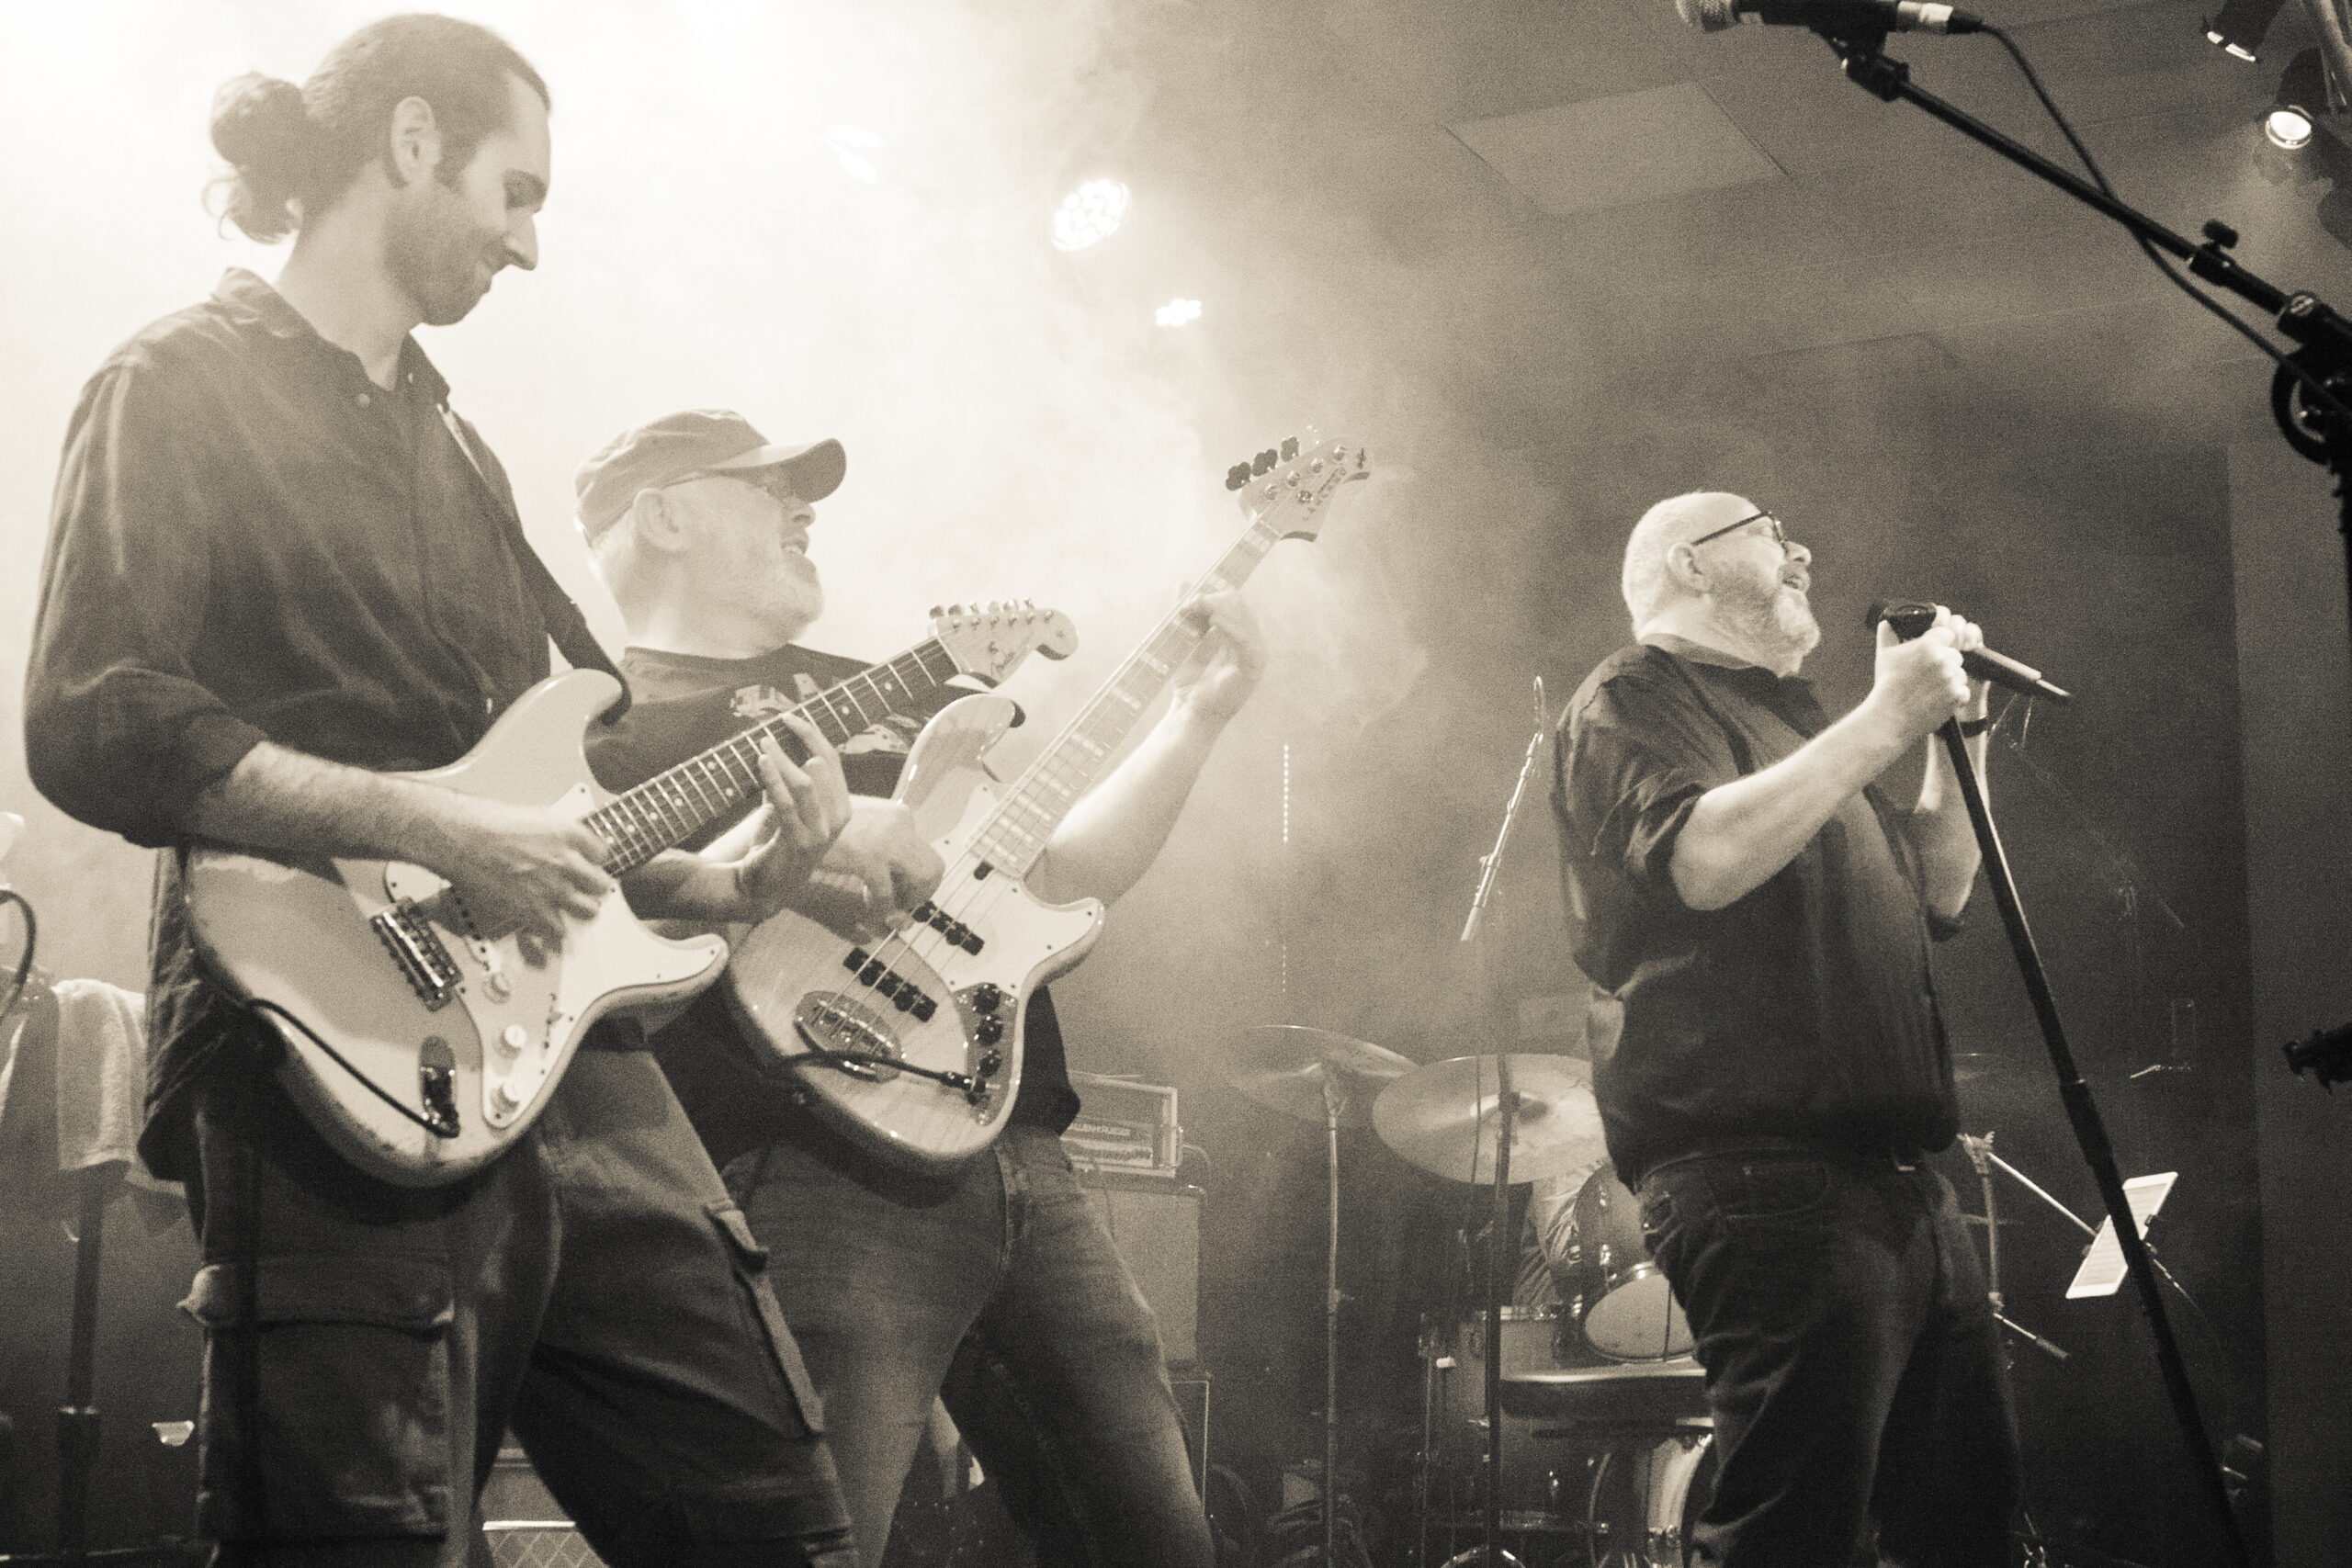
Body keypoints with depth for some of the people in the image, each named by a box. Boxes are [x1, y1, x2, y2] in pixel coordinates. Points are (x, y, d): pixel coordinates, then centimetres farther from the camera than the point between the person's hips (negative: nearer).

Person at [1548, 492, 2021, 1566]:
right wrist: (1885, 718, -14)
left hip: (1898, 1181, 9)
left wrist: (1957, 729, 18)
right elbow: (1705, 859, -20)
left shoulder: (1785, 714, 28)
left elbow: (1938, 896, 31)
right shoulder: (1633, 701, 1)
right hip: (1762, 1171, -9)